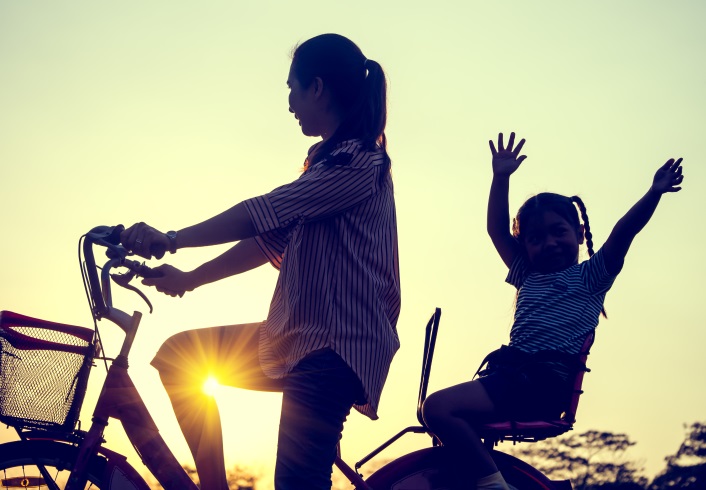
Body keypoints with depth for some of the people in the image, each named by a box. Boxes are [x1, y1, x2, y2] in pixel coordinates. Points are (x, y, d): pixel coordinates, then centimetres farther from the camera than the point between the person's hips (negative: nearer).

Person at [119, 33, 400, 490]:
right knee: (180, 354, 6)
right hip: (297, 335, 10)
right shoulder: (327, 163, 21)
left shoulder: (359, 164, -12)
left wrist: (172, 240, -21)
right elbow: (272, 239, 19)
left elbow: (265, 212, -21)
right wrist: (188, 278, 15)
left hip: (335, 346, -10)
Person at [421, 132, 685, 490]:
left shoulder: (590, 276, 9)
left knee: (439, 408, -25)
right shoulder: (527, 277, 25)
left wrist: (654, 193, -18)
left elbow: (623, 232, -4)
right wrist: (501, 178, 11)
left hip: (542, 382, -8)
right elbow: (496, 229, 21)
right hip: (508, 372, 8)